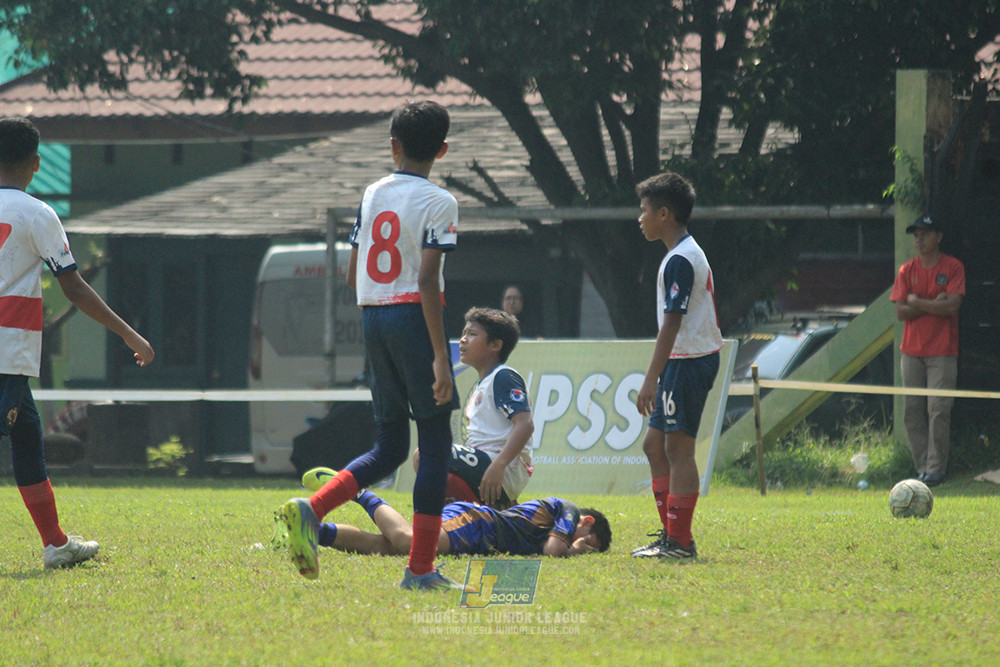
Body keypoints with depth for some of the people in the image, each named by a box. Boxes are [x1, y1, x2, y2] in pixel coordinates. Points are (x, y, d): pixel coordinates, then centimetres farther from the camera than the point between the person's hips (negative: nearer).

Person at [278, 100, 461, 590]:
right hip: (413, 314, -6)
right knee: (435, 444, 0)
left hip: (372, 316, 6)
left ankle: (311, 510, -9)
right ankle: (420, 568, -3)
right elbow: (427, 279, -17)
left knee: (389, 447, 13)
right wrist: (440, 356, -19)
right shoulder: (438, 202, -8)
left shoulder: (372, 194, 10)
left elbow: (353, 275, 12)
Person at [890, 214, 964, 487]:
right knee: (912, 411, 1)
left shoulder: (952, 267, 0)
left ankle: (936, 468, -6)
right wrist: (934, 304, -10)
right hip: (911, 352, 4)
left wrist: (917, 303, -7)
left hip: (942, 352, -4)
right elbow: (901, 312, 1)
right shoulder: (907, 270, 10)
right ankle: (922, 467, 7)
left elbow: (952, 306, -12)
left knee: (938, 410, -9)